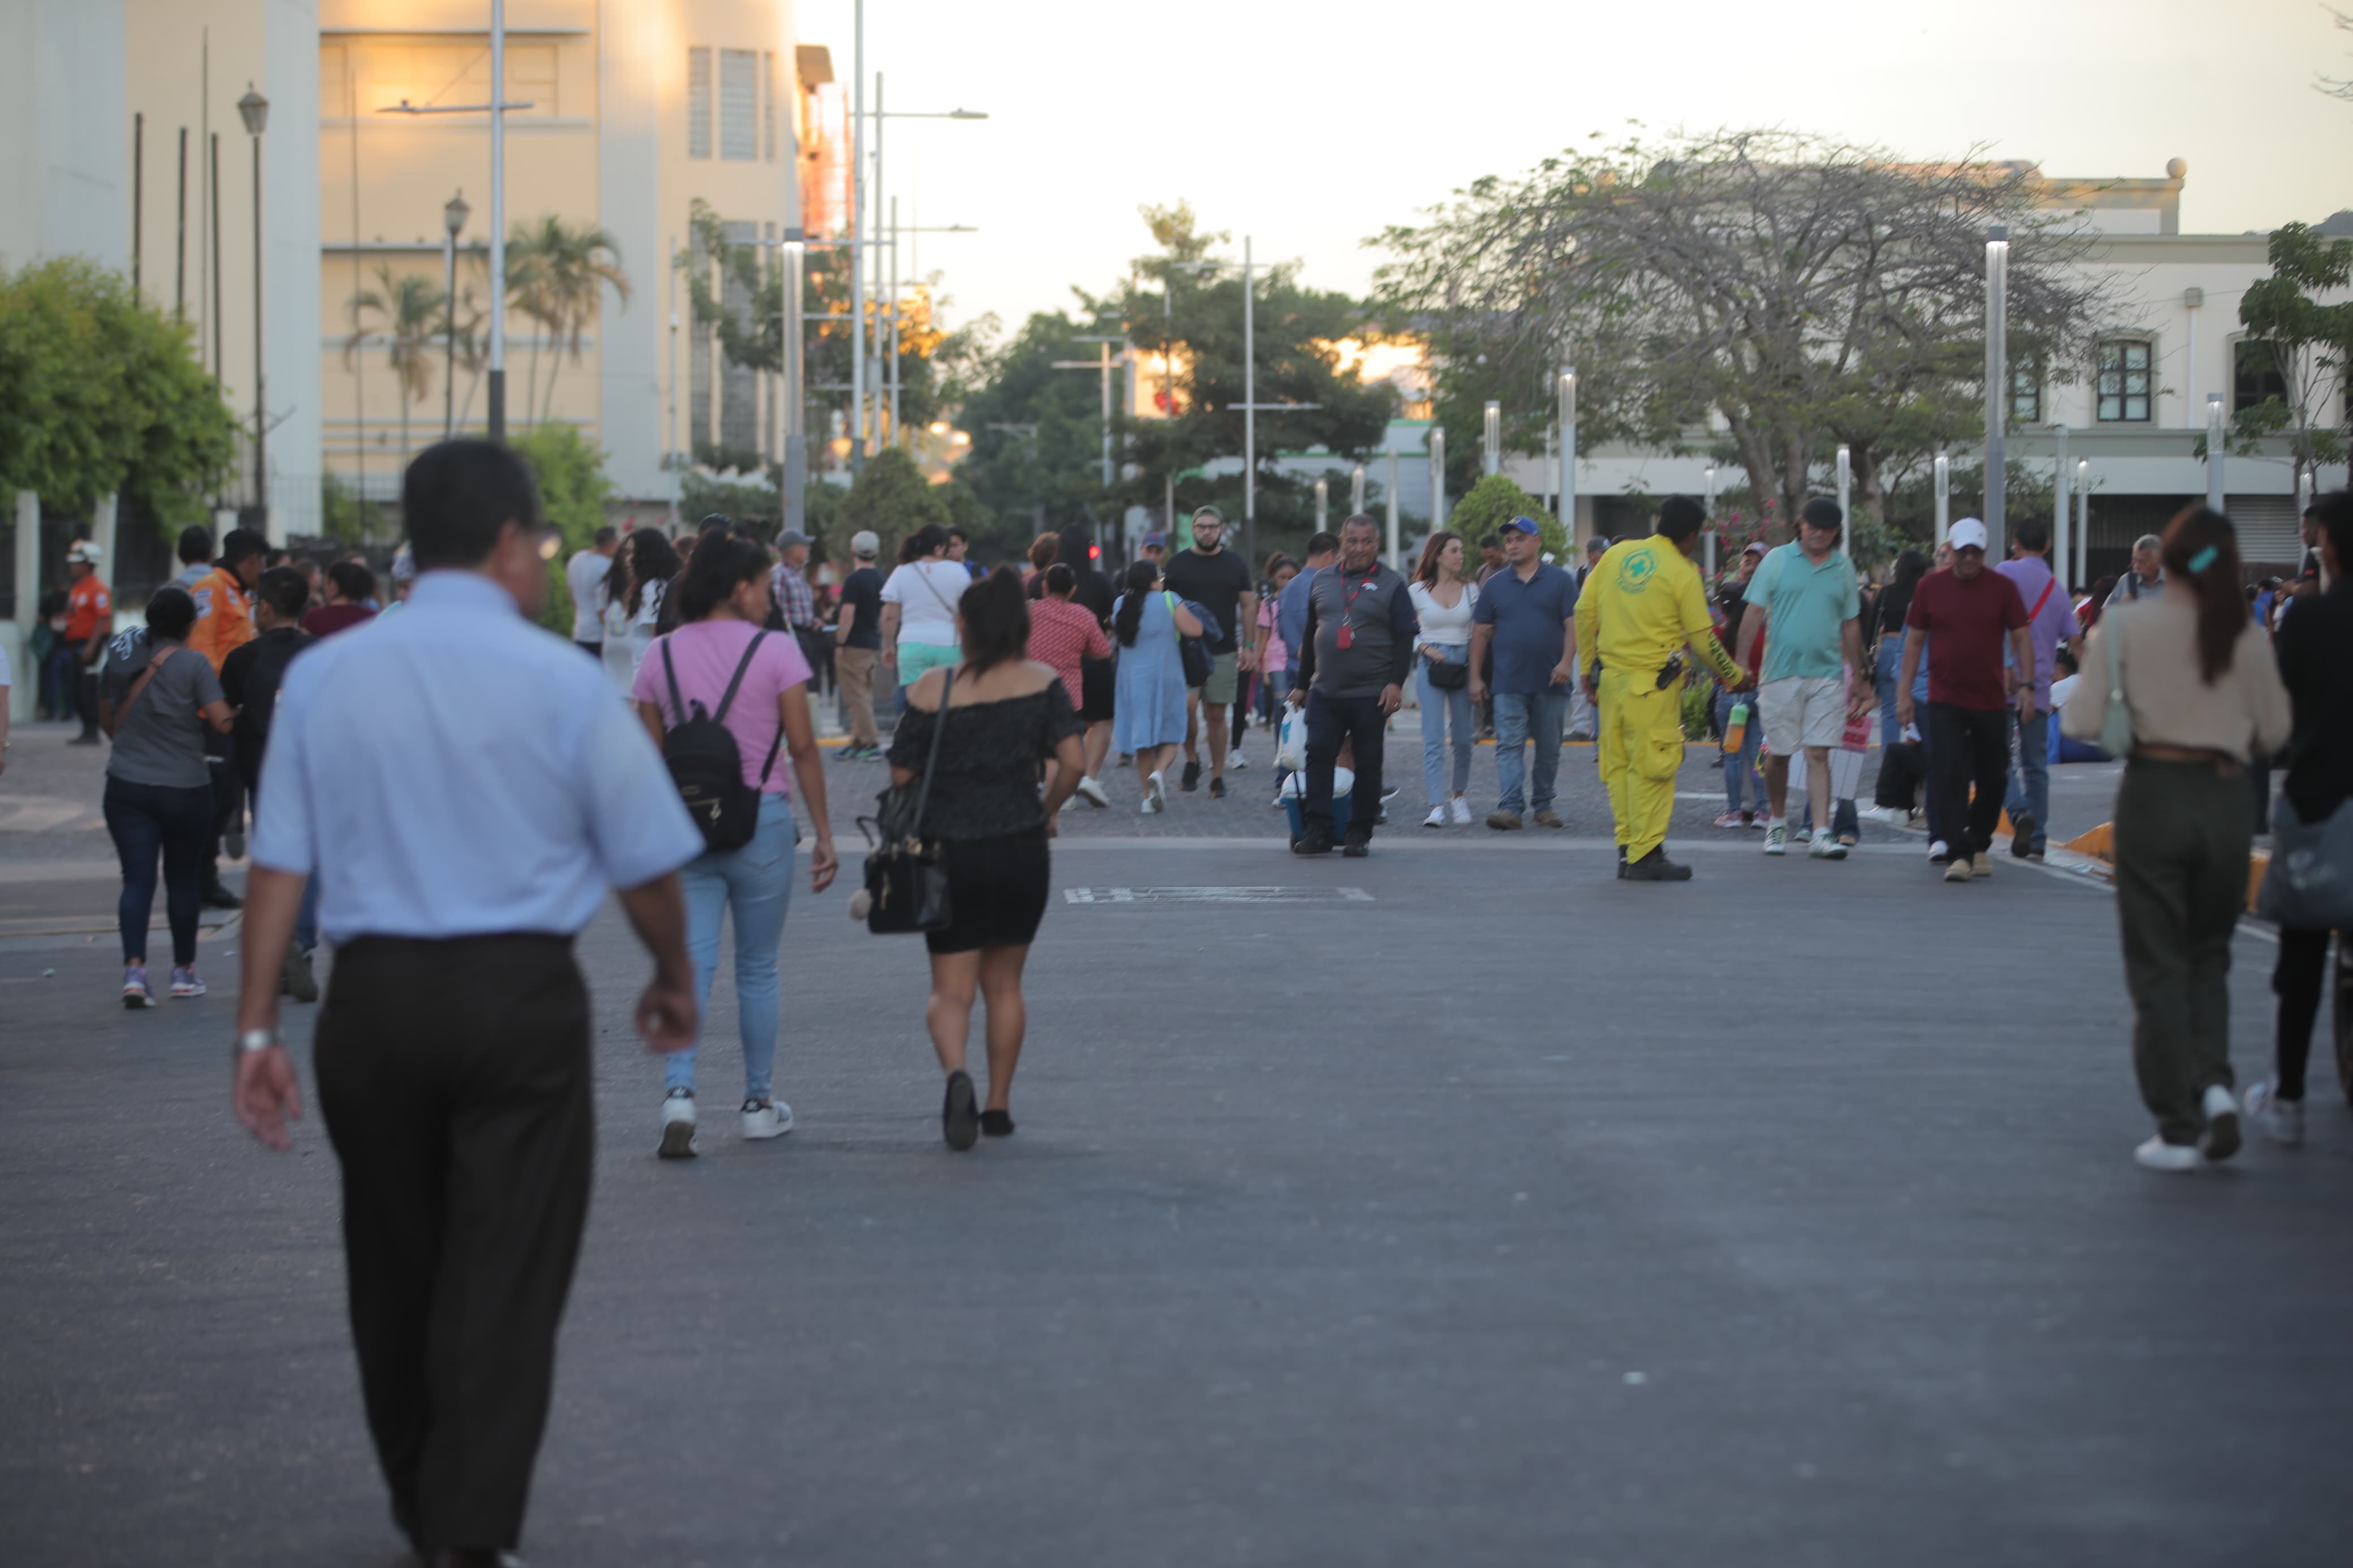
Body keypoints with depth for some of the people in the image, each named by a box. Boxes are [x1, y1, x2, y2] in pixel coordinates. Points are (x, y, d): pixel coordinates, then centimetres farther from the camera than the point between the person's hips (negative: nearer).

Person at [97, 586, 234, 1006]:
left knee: (137, 879, 0)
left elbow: (107, 718, 14)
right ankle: (184, 972, 22)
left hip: (127, 786, 2)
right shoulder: (193, 664, -11)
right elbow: (222, 721, -17)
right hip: (185, 788, -2)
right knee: (183, 878, 12)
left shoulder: (120, 658, 2)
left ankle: (134, 968, -17)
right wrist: (201, 722, 6)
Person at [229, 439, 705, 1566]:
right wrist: (675, 982, 16)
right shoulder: (561, 680, -6)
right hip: (521, 999, -3)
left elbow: (280, 864, -1)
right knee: (506, 1275, 1)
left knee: (395, 1265, 18)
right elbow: (647, 865, -1)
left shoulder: (323, 677, 2)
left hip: (373, 997, 3)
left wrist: (258, 1027, 1)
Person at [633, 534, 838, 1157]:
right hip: (761, 820, -2)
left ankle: (679, 1091, -19)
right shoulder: (775, 650, -6)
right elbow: (803, 748, -6)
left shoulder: (661, 655, 3)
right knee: (758, 968, 11)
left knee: (690, 963, 0)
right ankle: (760, 1104, 20)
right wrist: (823, 834, 0)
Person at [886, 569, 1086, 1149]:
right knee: (1004, 983, 17)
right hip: (1020, 851, 2)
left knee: (951, 988, 4)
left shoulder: (932, 689, -6)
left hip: (948, 851, -2)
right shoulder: (1043, 684, -3)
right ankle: (998, 1106, 19)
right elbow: (1072, 761, -10)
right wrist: (1047, 812, 8)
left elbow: (901, 776, -4)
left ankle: (956, 1072, -24)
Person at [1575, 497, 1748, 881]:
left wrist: (1588, 666, 18)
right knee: (1651, 769, -2)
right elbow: (1702, 639, -5)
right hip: (1652, 684, -6)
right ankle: (1645, 855, -2)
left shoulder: (1616, 554, 7)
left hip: (1611, 677, 6)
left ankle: (1627, 847, 15)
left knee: (1619, 764, 11)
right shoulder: (1683, 573, -8)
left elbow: (1585, 611, 9)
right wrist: (1734, 675, 11)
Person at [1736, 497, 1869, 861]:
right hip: (1780, 673, -1)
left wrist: (1859, 675, 17)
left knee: (1818, 754, -4)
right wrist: (1740, 663, -6)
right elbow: (1754, 612, 1)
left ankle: (1822, 833, -9)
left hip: (1828, 674, 1)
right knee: (1779, 753, 5)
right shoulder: (1777, 560, 3)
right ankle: (1777, 823, 23)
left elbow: (1851, 624, 17)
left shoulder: (1844, 568, 10)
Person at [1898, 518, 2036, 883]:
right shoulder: (1930, 586, 2)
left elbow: (2021, 637, 3)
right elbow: (1914, 640, 6)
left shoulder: (2002, 588, 1)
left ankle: (1979, 845, 28)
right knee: (1948, 777, -11)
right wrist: (1904, 691, 2)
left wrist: (2026, 684, -7)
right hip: (1945, 701, -1)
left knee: (1992, 780, 9)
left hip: (1991, 700, 1)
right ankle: (1958, 854, -11)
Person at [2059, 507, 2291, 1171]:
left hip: (2154, 793, -2)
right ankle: (2215, 1084, -3)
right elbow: (2275, 733, 6)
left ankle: (2178, 1129, 5)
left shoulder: (2127, 624, -6)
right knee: (2209, 955, 19)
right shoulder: (2247, 635, 0)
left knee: (2159, 966, 6)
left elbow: (2084, 722, -7)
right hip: (2228, 799, 2)